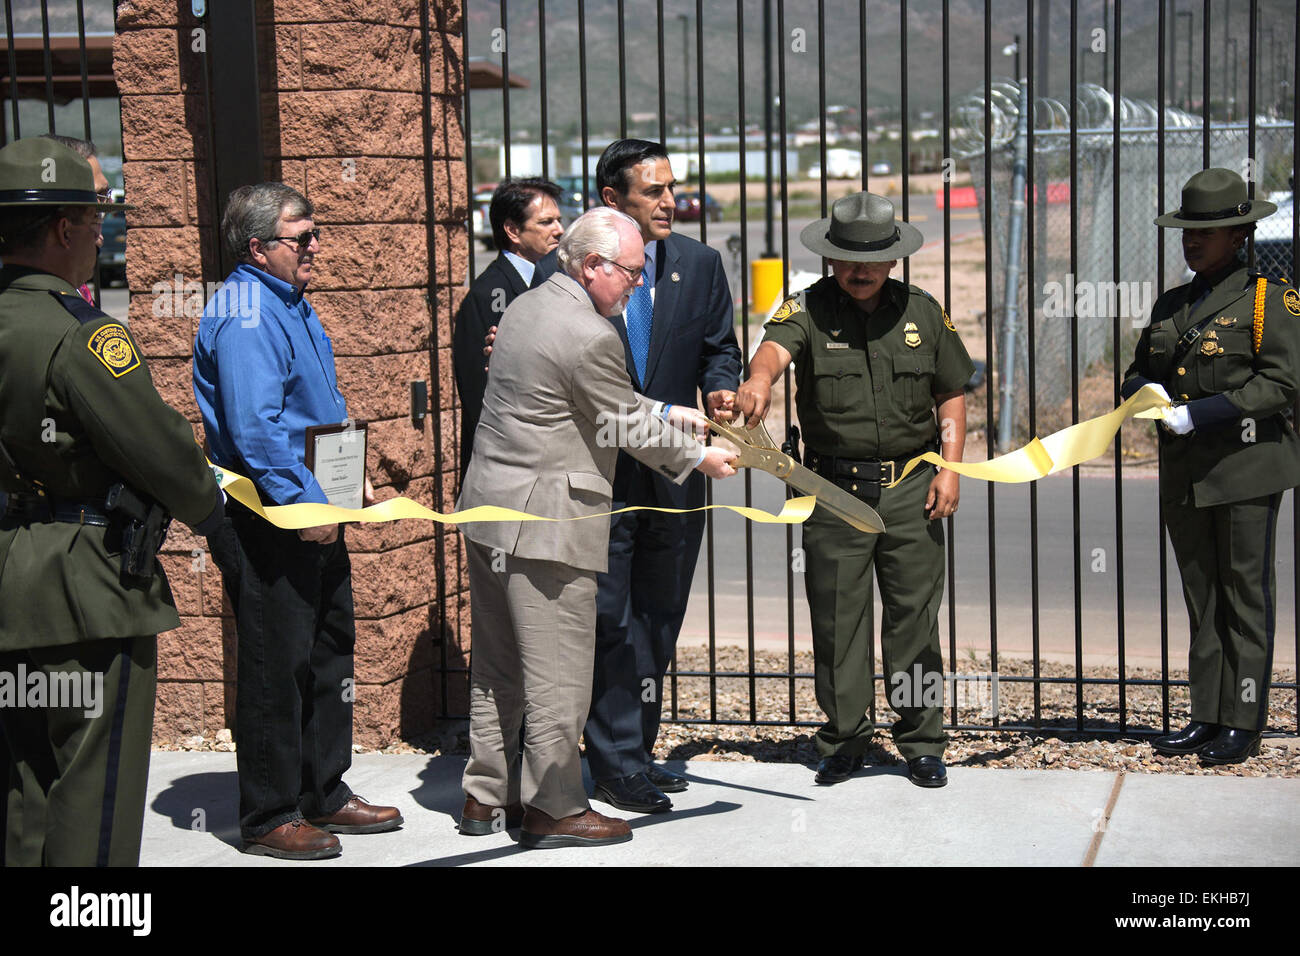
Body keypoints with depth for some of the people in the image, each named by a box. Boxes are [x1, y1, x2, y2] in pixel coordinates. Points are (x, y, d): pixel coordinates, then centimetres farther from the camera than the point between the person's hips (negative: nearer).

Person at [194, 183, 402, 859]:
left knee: (329, 647, 15)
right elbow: (255, 428, -26)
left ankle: (323, 793, 27)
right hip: (266, 517, -10)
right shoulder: (245, 314, -18)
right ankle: (269, 818, 9)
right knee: (277, 662, -2)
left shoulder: (290, 304, 14)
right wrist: (304, 505, -25)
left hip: (314, 507, 10)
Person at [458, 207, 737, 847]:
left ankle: (486, 795, 25)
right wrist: (698, 458, 6)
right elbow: (629, 430, -8)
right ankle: (553, 808, 10)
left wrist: (666, 412, 22)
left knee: (497, 665, 16)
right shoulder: (590, 336, -18)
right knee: (557, 671, 1)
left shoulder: (525, 307, 12)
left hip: (488, 507, 10)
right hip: (546, 524, -10)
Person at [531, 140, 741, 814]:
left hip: (673, 475, 5)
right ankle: (617, 766, 8)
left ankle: (634, 752, 26)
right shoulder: (559, 270, -5)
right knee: (612, 621, -2)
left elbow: (719, 348, 11)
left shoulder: (699, 264, 7)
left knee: (659, 620, 13)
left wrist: (720, 388, -9)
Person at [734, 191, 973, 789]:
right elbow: (775, 346, -23)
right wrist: (759, 378, -47)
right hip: (834, 489, -1)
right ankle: (843, 740, 18)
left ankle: (922, 743, 15)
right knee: (836, 620, 4)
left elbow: (952, 395, 13)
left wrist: (950, 468, 1)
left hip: (911, 488, 1)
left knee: (914, 617, 4)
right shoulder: (808, 309, 0)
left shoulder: (922, 312, 8)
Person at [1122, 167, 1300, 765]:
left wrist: (1197, 415, -17)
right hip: (1185, 472, 6)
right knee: (1201, 598, 10)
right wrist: (1147, 393, -3)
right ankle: (1206, 718, 16)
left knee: (1247, 598, -2)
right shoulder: (1169, 306, 16)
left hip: (1247, 467, -6)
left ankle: (1242, 724, 4)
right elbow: (1136, 374, 22)